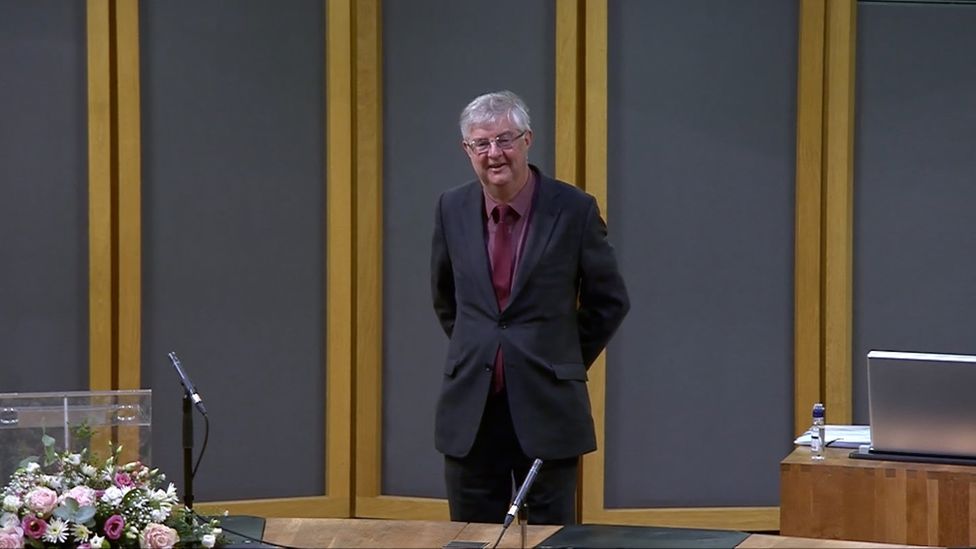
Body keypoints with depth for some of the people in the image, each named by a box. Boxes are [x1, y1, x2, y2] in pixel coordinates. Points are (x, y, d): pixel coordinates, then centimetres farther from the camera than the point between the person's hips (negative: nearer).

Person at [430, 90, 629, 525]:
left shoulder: (574, 209, -7)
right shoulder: (453, 209, 3)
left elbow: (609, 302, 4)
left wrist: (565, 363, 8)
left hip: (546, 408, -3)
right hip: (470, 408, 3)